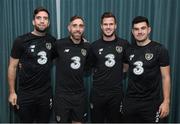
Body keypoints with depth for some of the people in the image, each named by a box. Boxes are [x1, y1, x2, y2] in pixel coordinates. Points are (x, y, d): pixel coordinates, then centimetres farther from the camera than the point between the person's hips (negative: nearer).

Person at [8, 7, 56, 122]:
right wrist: (12, 92, -6)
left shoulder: (53, 41, 1)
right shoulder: (21, 41, -7)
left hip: (46, 93, 3)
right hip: (25, 93, -2)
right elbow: (12, 66, -4)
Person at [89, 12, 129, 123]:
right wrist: (99, 76, 0)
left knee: (115, 120, 13)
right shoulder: (94, 46, -1)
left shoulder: (124, 44, -3)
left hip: (116, 92, 0)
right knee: (96, 120, 13)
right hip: (97, 92, 1)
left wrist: (118, 72, 2)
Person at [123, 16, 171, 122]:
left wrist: (166, 101, -11)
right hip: (131, 101, 4)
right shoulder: (129, 50, 4)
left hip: (151, 102, -4)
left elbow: (166, 77, -8)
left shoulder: (159, 49, -8)